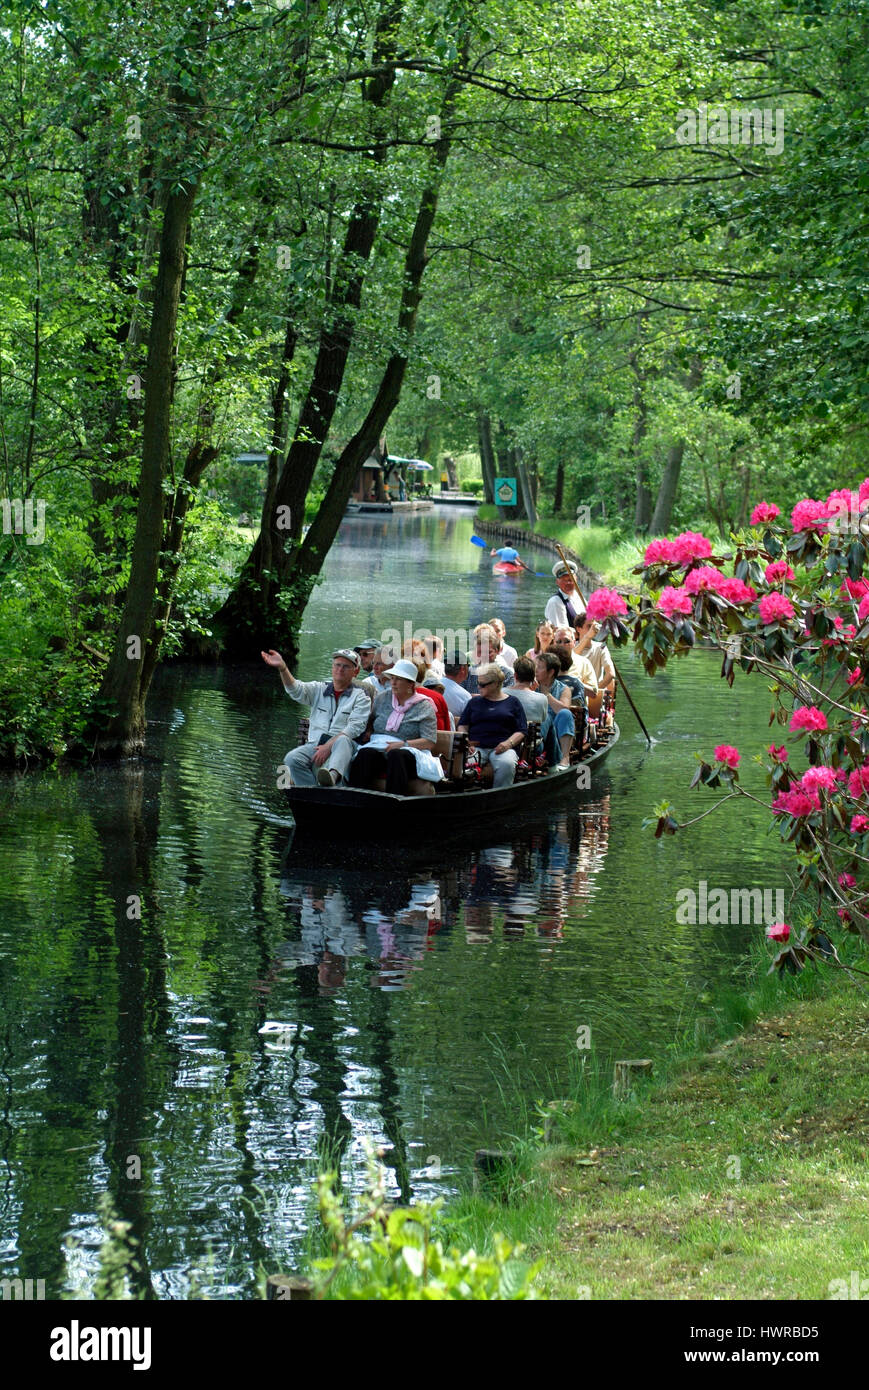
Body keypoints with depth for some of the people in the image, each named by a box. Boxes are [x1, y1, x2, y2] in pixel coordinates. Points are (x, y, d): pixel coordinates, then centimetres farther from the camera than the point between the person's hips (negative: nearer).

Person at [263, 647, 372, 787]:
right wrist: (282, 668, -19)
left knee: (342, 740, -38)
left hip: (344, 747, -4)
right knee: (292, 759, -25)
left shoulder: (361, 696, 8)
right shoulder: (318, 689, 20)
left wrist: (329, 746, -18)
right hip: (315, 745, 4)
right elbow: (296, 689, 1)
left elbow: (354, 728, -5)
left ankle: (333, 774, -67)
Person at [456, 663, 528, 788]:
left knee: (506, 764, -37)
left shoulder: (512, 702, 16)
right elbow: (463, 726, 18)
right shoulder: (474, 702, 24)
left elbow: (522, 731, 9)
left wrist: (508, 743, -10)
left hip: (501, 748, -1)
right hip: (476, 747, 1)